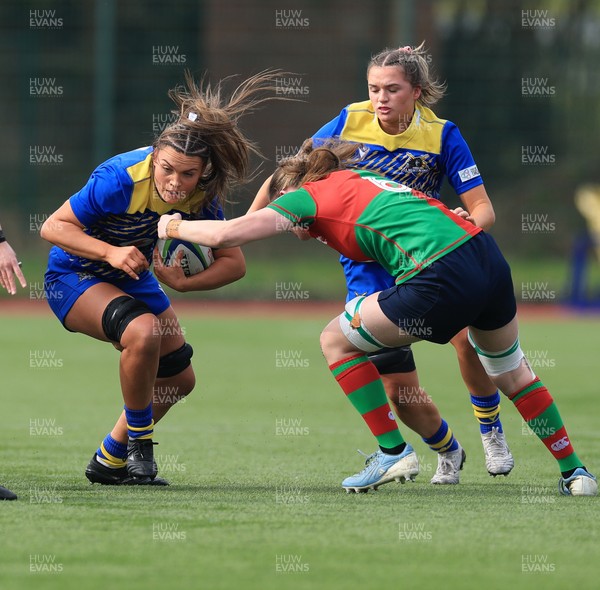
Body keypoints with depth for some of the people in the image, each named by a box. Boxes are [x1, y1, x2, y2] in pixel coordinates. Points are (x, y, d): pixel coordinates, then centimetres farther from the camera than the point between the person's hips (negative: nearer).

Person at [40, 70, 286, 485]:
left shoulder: (202, 196, -19)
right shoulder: (122, 179, -34)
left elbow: (234, 263, -14)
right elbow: (53, 226, -27)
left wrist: (182, 282, -32)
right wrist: (111, 252, -40)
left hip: (132, 277, 7)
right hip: (73, 276, -7)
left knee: (178, 380, 12)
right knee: (144, 331, -34)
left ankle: (109, 461, 29)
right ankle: (139, 445, -14)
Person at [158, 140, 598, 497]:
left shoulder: (309, 196, 7)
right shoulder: (359, 182, 29)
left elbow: (226, 234, 0)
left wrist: (175, 226, 19)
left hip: (443, 279, -8)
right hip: (489, 258, 8)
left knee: (337, 341, 10)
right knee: (511, 373, 29)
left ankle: (393, 452, 10)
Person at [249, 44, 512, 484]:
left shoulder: (442, 135, -12)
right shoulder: (349, 123, -8)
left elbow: (483, 208, -12)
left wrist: (469, 223, -35)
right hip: (368, 264, 1)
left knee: (468, 336, -28)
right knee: (398, 389, -7)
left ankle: (491, 430, 0)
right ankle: (447, 452, 25)